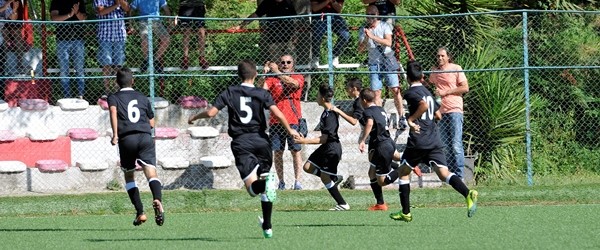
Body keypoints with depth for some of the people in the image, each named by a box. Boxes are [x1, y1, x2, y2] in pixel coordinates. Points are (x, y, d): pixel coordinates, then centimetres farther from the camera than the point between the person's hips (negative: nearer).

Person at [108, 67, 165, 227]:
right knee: (151, 171, -15)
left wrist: (115, 134, -16)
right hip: (145, 137, 1)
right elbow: (152, 123, 25)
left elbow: (113, 111, -9)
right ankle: (158, 200, -45)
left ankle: (140, 213, 12)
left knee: (129, 176, 18)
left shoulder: (114, 98, 14)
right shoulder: (142, 98, 22)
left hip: (126, 138, -1)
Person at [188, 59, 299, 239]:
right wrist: (290, 131, 2)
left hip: (241, 143, -1)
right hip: (260, 139, 1)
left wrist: (194, 117, 18)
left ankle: (267, 184, -45)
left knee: (252, 187, -6)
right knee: (265, 173, 17)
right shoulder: (262, 94, 1)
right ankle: (267, 227, 18)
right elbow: (277, 113, -11)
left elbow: (211, 112, -1)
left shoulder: (230, 93, 4)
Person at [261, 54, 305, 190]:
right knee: (278, 152, 1)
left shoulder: (298, 77, 7)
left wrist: (277, 72, -21)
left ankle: (297, 181, -2)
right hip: (276, 121, 1)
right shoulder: (272, 79, 10)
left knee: (296, 151, -3)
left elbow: (293, 83, -16)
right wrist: (264, 74, -16)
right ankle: (281, 182, 5)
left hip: (293, 121, -1)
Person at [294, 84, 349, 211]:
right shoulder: (327, 112, 6)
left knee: (324, 177, -4)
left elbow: (324, 138, -25)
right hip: (326, 148, 10)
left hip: (332, 148, -10)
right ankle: (335, 177, 15)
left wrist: (306, 141, -28)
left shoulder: (330, 116, -24)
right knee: (308, 167, 8)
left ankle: (343, 204, 4)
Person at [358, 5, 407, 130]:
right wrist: (366, 39, -18)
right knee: (376, 93, -4)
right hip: (374, 63, 2)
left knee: (395, 90, -8)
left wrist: (372, 36, -24)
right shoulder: (364, 30, 5)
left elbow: (388, 42, -16)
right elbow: (360, 49, 1)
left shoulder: (384, 26, -2)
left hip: (387, 60, -2)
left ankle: (402, 118, -3)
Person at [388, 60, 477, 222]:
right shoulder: (426, 91, 20)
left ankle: (405, 213, 16)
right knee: (443, 173, -8)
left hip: (418, 142, -6)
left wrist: (411, 119, -14)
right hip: (434, 140, 6)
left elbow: (424, 105, -24)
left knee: (403, 172, 14)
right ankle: (468, 194, -34)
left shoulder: (411, 92, -5)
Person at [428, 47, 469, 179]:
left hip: (454, 110, -6)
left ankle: (459, 176, -10)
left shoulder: (456, 69, 0)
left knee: (456, 145, -10)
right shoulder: (434, 71, 16)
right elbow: (430, 84, 36)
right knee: (445, 146, 4)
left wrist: (445, 92, -8)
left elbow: (465, 88, -5)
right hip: (440, 112, 6)